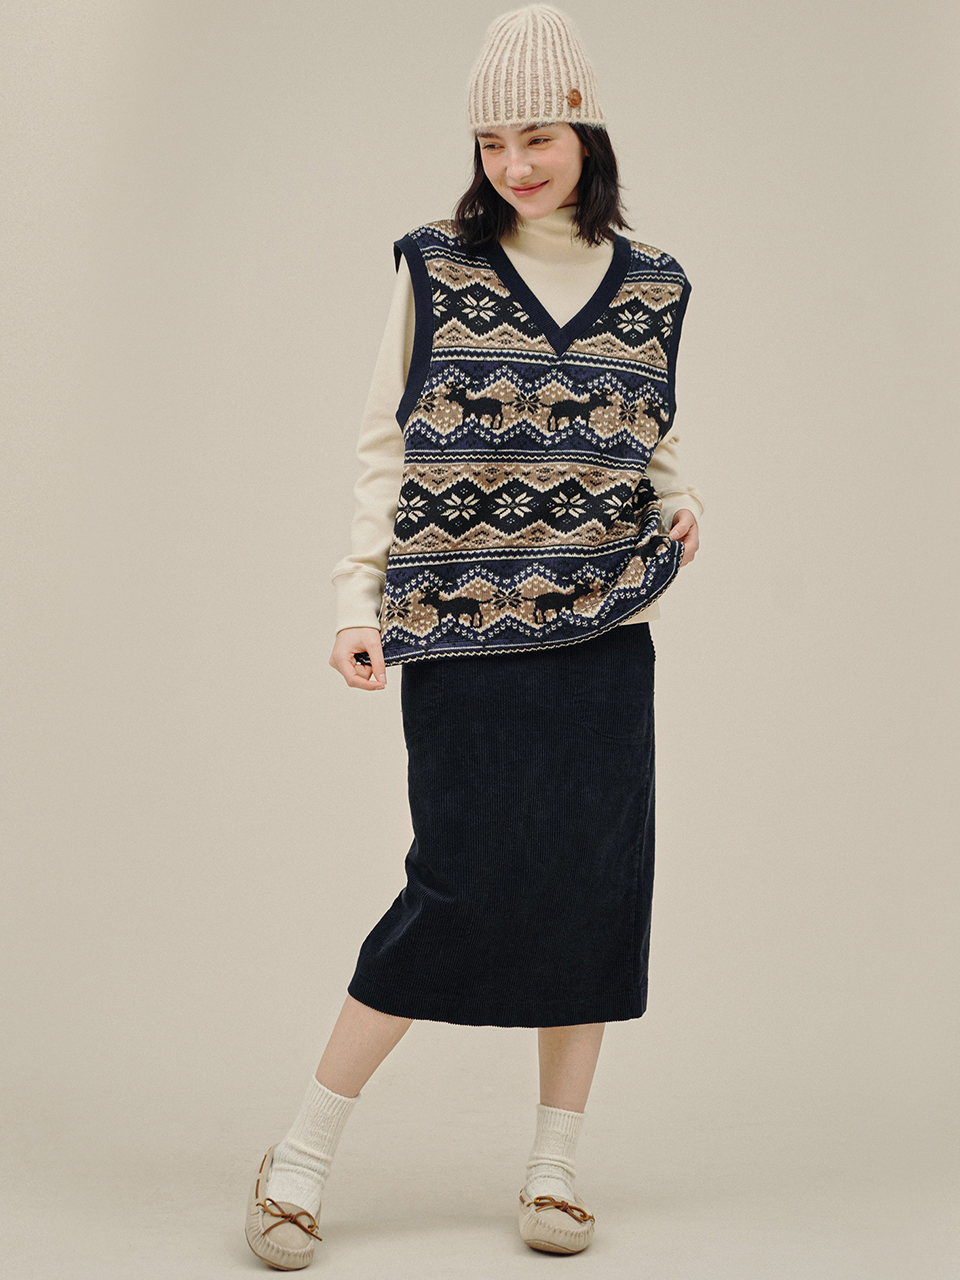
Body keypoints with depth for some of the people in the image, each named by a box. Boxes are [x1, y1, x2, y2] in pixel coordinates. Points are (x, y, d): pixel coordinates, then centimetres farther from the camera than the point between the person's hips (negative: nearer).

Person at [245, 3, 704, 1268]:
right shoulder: (436, 266, 5)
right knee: (466, 880, -7)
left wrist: (681, 501, 1)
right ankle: (302, 1156, 7)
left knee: (597, 879, 2)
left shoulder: (651, 284, 11)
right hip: (460, 629, -3)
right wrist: (360, 603, -3)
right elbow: (387, 448, 4)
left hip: (601, 629, 3)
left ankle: (556, 1165, 17)